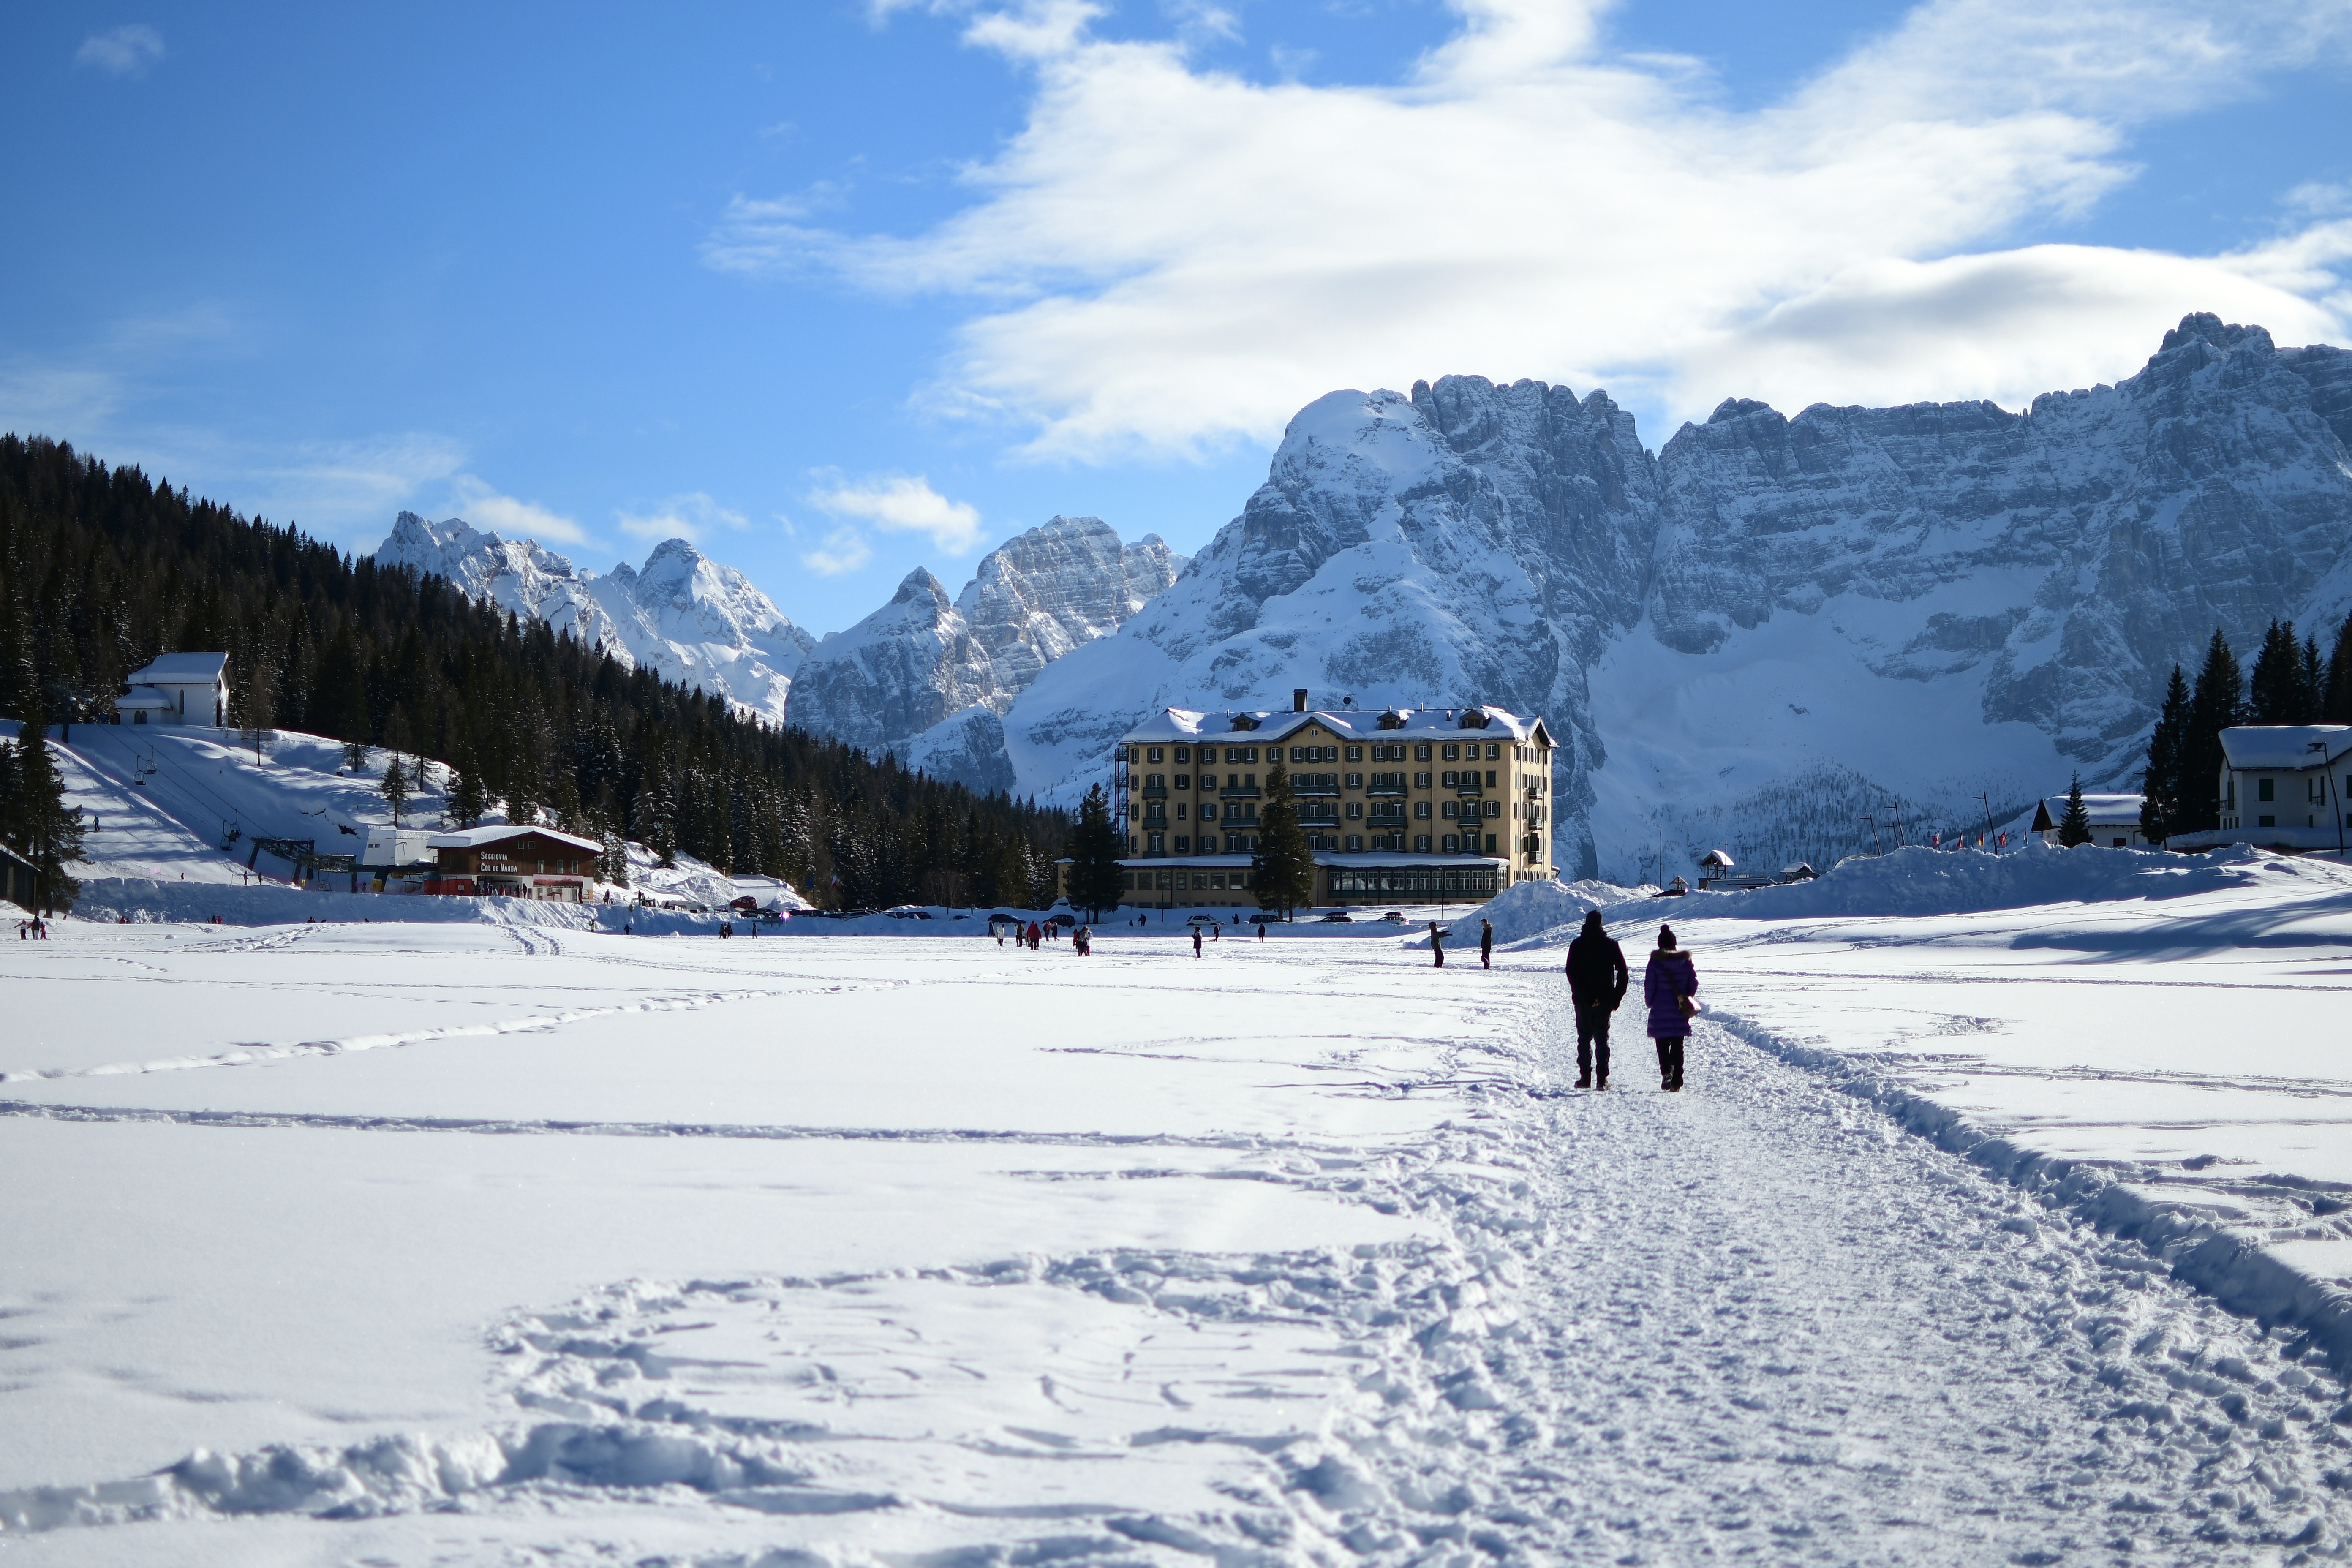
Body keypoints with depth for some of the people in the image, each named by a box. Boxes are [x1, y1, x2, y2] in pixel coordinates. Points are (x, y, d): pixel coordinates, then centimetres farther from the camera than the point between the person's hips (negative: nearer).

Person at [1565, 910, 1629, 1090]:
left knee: (1584, 1038, 10)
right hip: (1605, 1000, 1)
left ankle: (1585, 1077, 5)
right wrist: (1616, 998, 2)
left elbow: (1571, 972, -11)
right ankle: (1602, 1079, -5)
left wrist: (1582, 995, -11)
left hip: (1583, 1000, -1)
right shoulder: (1611, 945, 2)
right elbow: (1623, 974, -1)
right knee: (1602, 1039, 4)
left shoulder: (1577, 945, -1)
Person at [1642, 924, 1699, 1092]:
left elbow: (1649, 986, -5)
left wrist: (1651, 1003, 11)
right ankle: (1677, 1081, 6)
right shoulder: (1686, 961, 1)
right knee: (1678, 1046, 10)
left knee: (1663, 1045, 5)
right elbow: (1693, 984, 5)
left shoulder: (1656, 962, -8)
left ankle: (1666, 1071, -20)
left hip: (1660, 1011, -3)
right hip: (1681, 1012, 3)